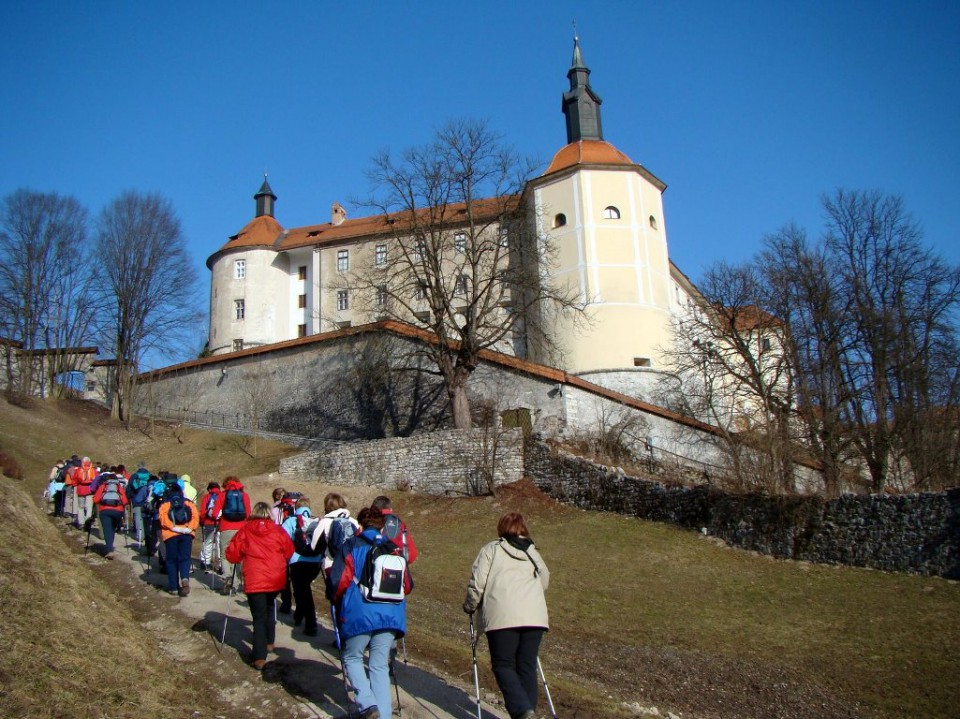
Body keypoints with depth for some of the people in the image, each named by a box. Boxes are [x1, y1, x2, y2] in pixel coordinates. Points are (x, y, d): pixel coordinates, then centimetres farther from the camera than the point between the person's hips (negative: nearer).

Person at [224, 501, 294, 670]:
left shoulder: (245, 530, -3)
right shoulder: (278, 530, 0)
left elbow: (232, 554, -3)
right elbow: (289, 551, 6)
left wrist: (241, 560, 18)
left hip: (254, 581, -2)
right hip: (276, 580, 2)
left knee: (259, 616, 0)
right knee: (269, 608, 27)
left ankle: (259, 657, -8)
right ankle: (269, 642, 35)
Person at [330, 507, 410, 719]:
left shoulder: (351, 546, -1)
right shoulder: (394, 549, 11)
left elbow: (339, 581, -8)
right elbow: (406, 585, 13)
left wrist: (339, 602, 11)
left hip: (359, 614, -3)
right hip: (390, 615, 3)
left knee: (352, 658, 16)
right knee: (380, 665, 12)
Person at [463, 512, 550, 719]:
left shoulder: (491, 549, 9)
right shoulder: (533, 552, 22)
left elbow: (477, 582, 2)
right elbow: (544, 581, 26)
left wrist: (470, 607, 17)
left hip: (503, 615, -4)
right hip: (535, 615, 4)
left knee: (503, 665, 2)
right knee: (527, 666, 11)